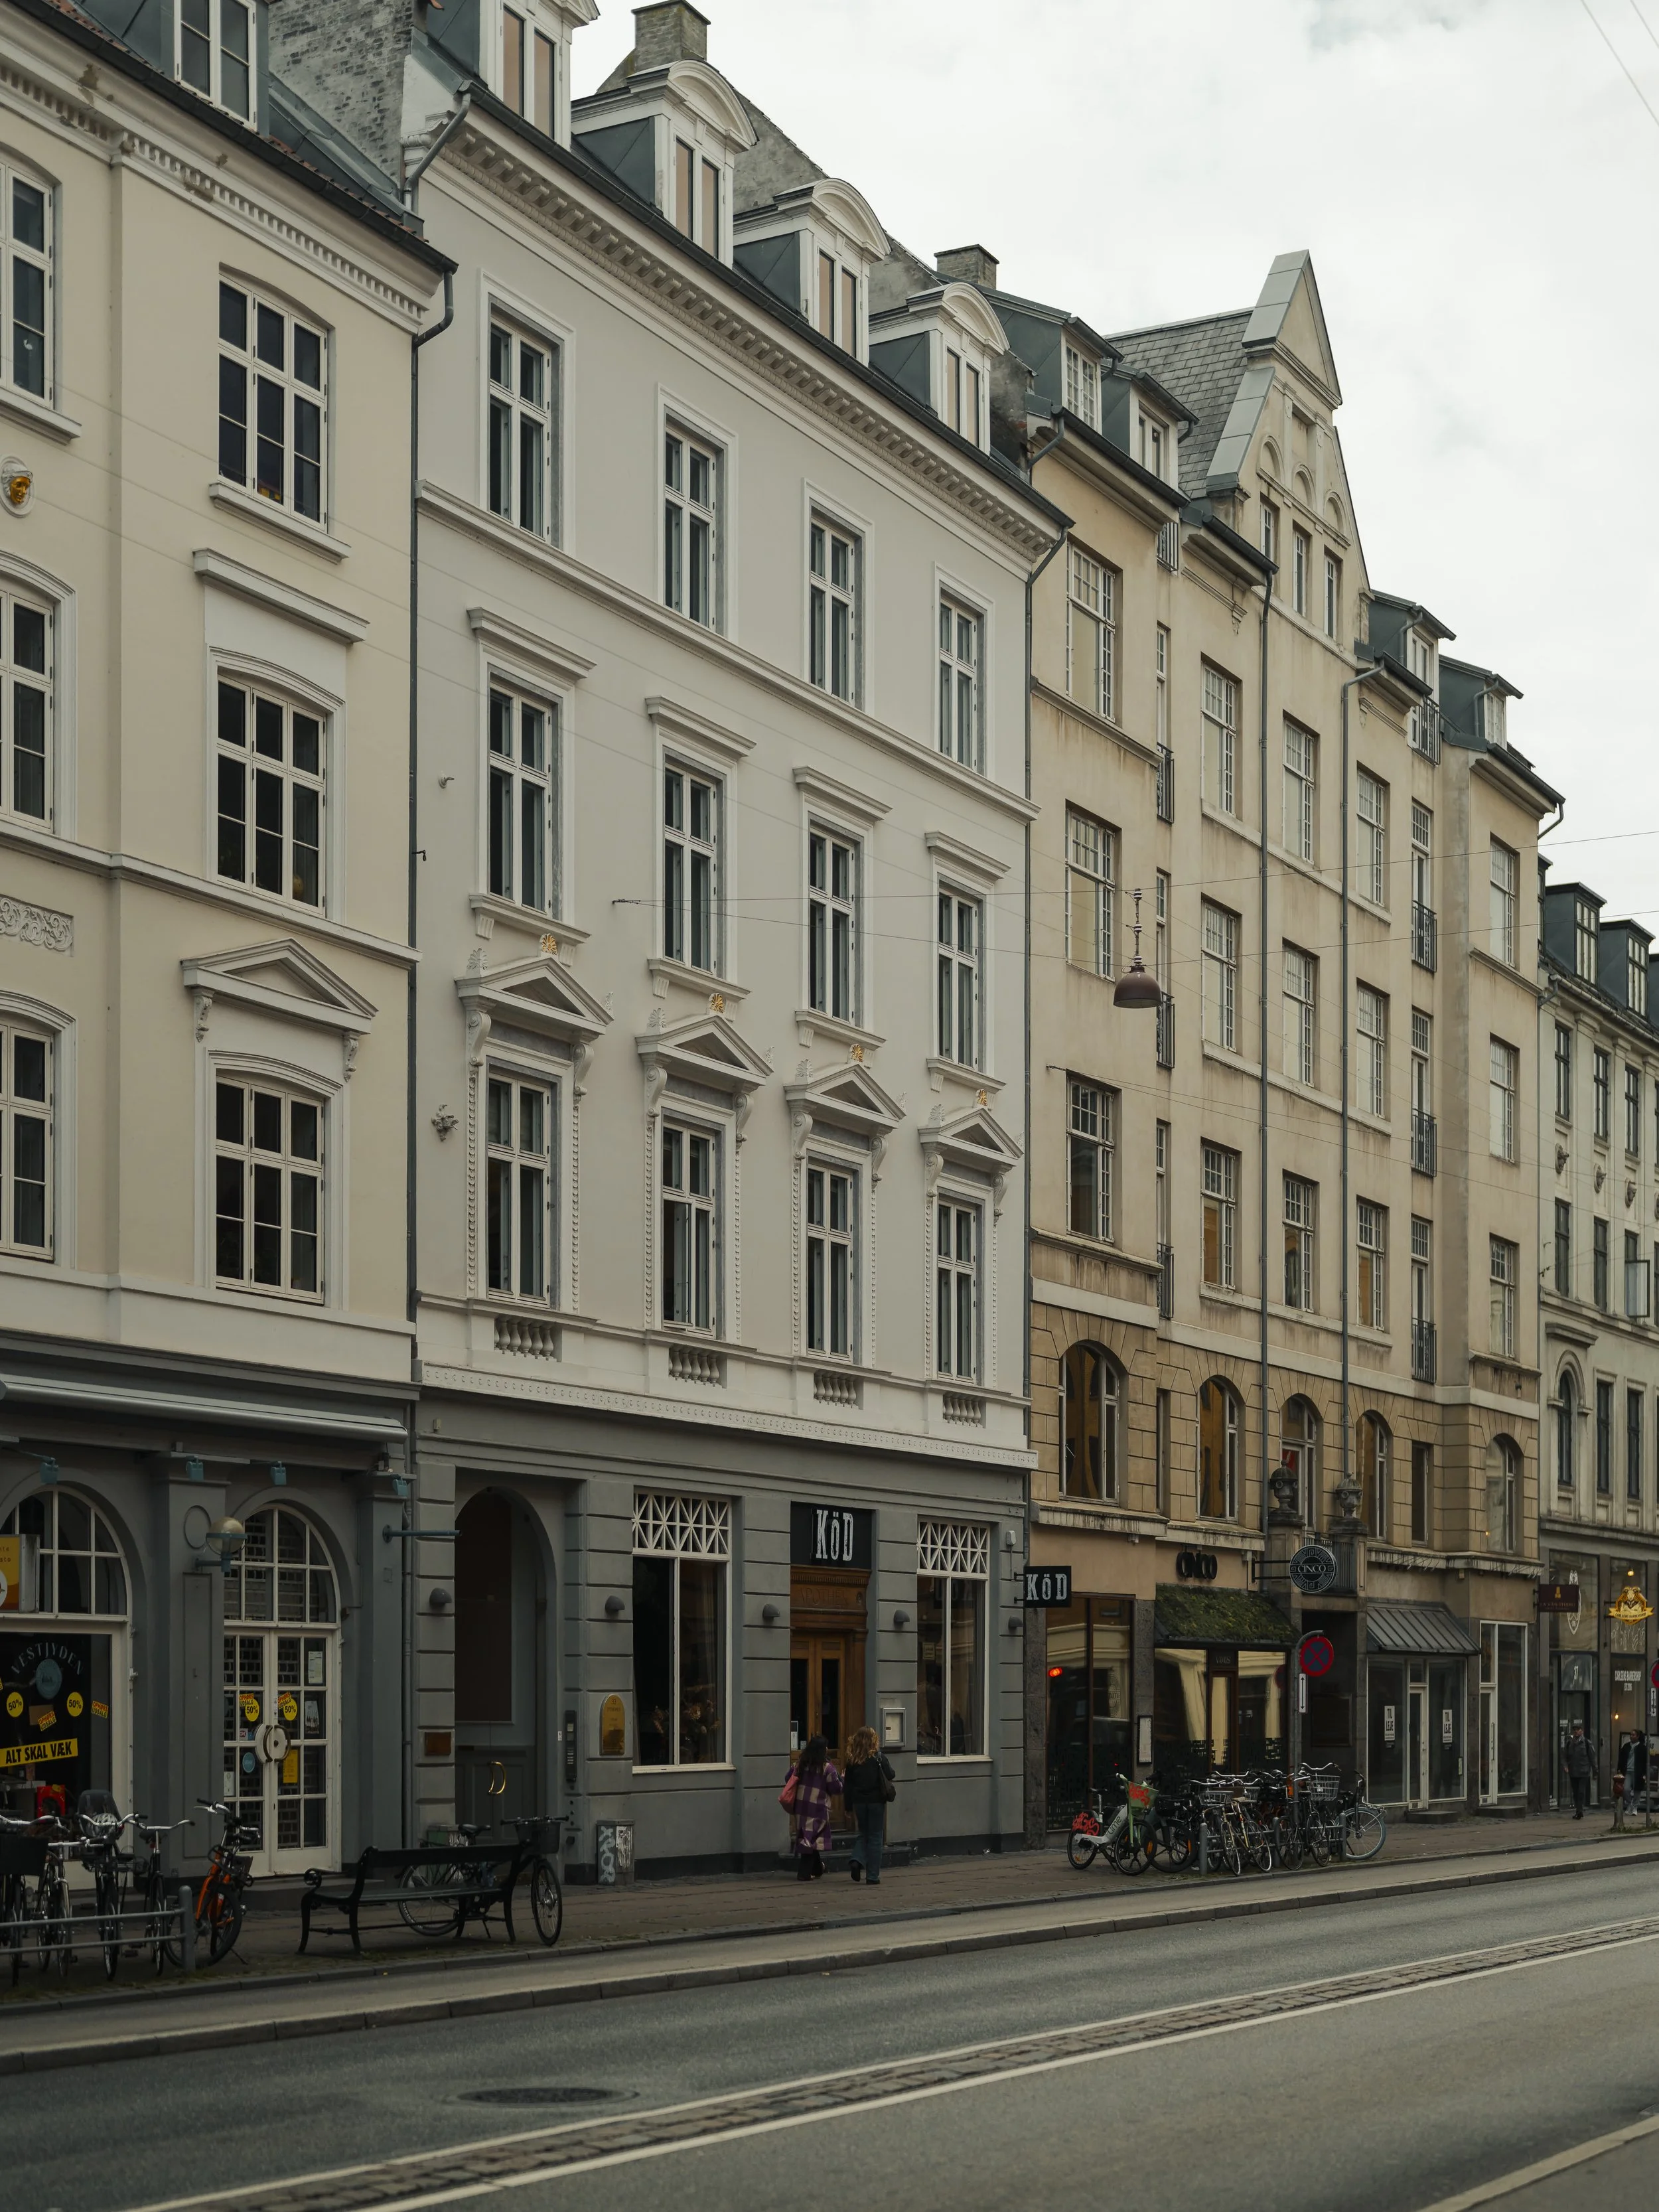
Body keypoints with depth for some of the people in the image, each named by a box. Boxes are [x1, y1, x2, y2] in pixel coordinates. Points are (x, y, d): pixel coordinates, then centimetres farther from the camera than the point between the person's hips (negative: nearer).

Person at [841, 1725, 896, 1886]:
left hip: (858, 1801, 3)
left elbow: (847, 1784, 3)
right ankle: (872, 1876, 5)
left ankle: (857, 1861, -5)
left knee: (863, 1834, 20)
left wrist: (849, 1806, 11)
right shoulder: (877, 1758, -11)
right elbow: (890, 1775, -5)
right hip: (876, 1800, -3)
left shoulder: (852, 1760, -1)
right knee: (875, 1837, 5)